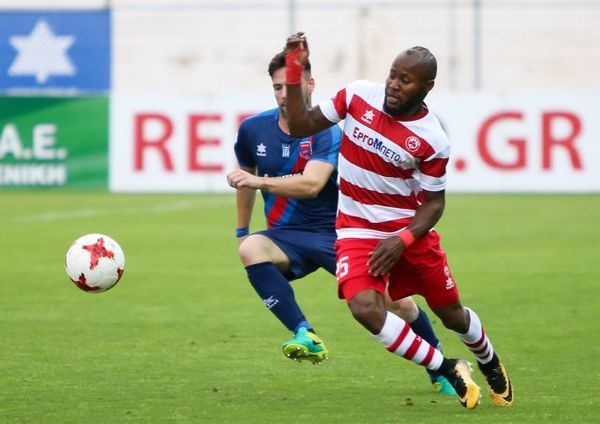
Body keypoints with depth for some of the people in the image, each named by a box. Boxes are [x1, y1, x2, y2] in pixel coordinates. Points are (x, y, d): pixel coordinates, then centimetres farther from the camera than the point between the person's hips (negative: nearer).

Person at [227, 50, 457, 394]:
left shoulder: (327, 133, -13)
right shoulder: (253, 129, 1)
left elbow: (311, 185, -29)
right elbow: (246, 176, 21)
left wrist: (260, 182, -37)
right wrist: (242, 231, 25)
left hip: (336, 232, -3)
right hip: (287, 237, 3)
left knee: (397, 301, -10)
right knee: (251, 249, -33)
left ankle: (440, 369, 17)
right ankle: (306, 337, -37)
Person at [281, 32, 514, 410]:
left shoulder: (432, 141, -16)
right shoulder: (358, 95, -10)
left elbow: (434, 202, -7)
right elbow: (301, 127, -3)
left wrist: (403, 240, -23)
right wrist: (295, 74, -15)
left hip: (410, 229, -1)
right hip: (358, 231, 1)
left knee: (451, 314, 11)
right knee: (365, 307, -24)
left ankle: (490, 364, 47)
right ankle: (448, 371, -5)